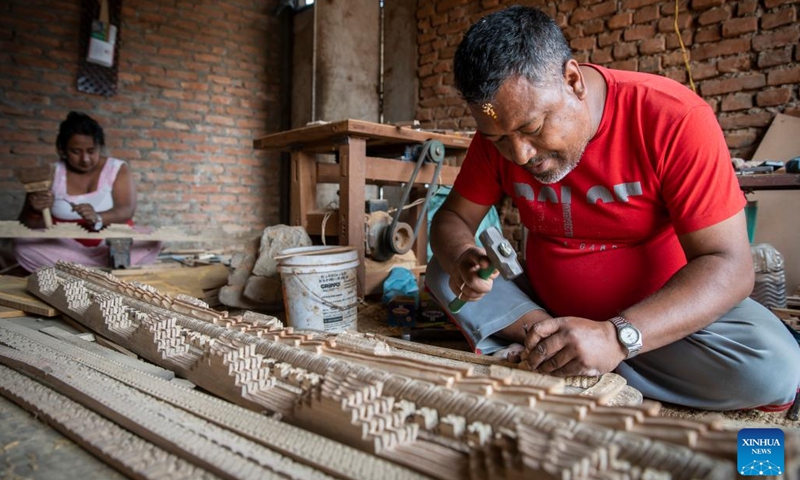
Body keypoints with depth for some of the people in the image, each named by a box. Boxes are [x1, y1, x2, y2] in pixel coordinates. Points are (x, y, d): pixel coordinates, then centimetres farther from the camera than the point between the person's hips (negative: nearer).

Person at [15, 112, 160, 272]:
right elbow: (27, 223, -4)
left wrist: (97, 219, -39)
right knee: (23, 244, -25)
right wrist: (37, 211, -28)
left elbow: (127, 210, -17)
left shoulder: (118, 169, -3)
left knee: (152, 242, -26)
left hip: (113, 243, -1)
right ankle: (108, 268, -27)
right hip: (65, 245, 1)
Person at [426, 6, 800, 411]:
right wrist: (460, 261, -28)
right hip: (544, 301, 3)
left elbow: (729, 264, -25)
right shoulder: (499, 129, -10)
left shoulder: (675, 118, -23)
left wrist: (616, 337, -40)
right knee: (442, 274, -10)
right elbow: (452, 218, -4)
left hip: (665, 307, -2)